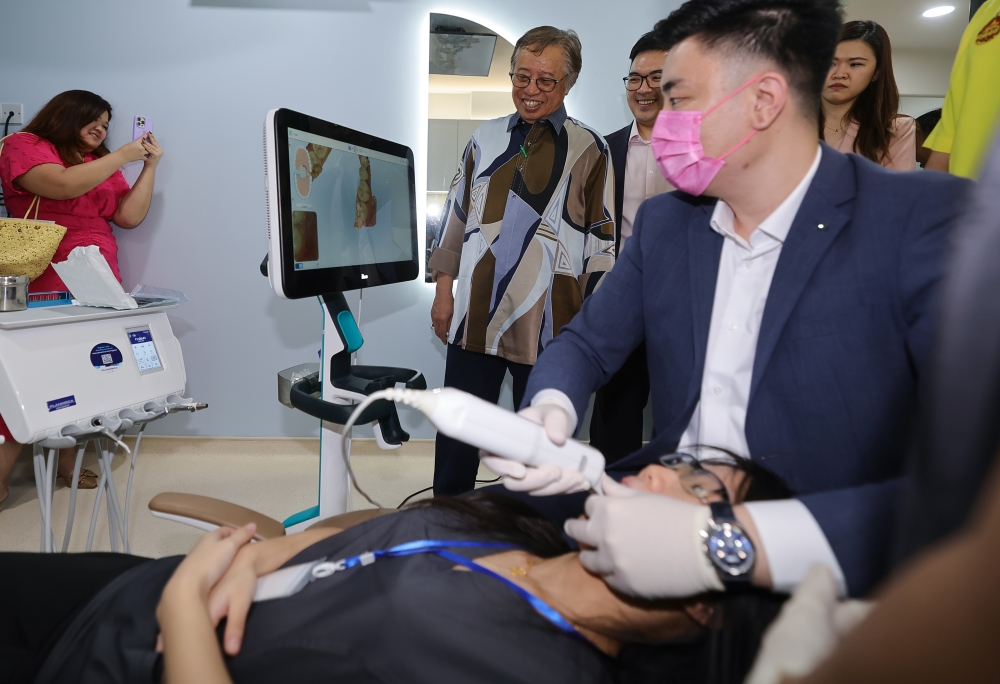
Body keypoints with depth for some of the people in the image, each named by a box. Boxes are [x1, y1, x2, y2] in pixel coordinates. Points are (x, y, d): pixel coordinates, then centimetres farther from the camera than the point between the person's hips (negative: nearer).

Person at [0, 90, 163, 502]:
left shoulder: (101, 163, 20)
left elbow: (130, 216, 13)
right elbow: (61, 184, -15)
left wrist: (149, 166, 8)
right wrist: (122, 156, -10)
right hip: (44, 282, -5)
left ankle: (66, 460, 9)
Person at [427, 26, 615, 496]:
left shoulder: (588, 150, 0)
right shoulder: (485, 139, 11)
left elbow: (603, 241, 0)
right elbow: (456, 217, 15)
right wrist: (444, 292, 11)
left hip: (546, 326, -3)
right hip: (475, 318, 3)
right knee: (455, 440, 10)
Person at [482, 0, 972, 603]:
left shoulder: (929, 220, -14)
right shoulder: (663, 222, 5)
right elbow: (589, 345, 9)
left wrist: (729, 543, -36)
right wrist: (550, 410, -16)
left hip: (827, 570, -4)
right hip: (667, 508, 5)